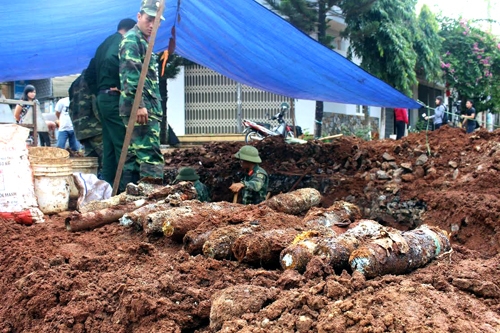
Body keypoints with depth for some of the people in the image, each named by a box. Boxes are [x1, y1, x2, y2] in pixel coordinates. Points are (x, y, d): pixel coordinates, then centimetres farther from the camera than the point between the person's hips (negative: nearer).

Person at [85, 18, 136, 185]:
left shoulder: (104, 44, 21)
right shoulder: (123, 42, -6)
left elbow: (89, 75, 22)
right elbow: (111, 59, -27)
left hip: (102, 98, 9)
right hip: (115, 99, -9)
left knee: (109, 147, 11)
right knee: (123, 146, -9)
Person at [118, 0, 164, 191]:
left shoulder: (144, 42, 24)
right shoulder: (132, 39, -6)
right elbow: (130, 75, -18)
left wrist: (155, 109, 26)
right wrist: (139, 104, -24)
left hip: (148, 108, 10)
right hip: (140, 108, -10)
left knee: (135, 154, 10)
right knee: (150, 153, -14)